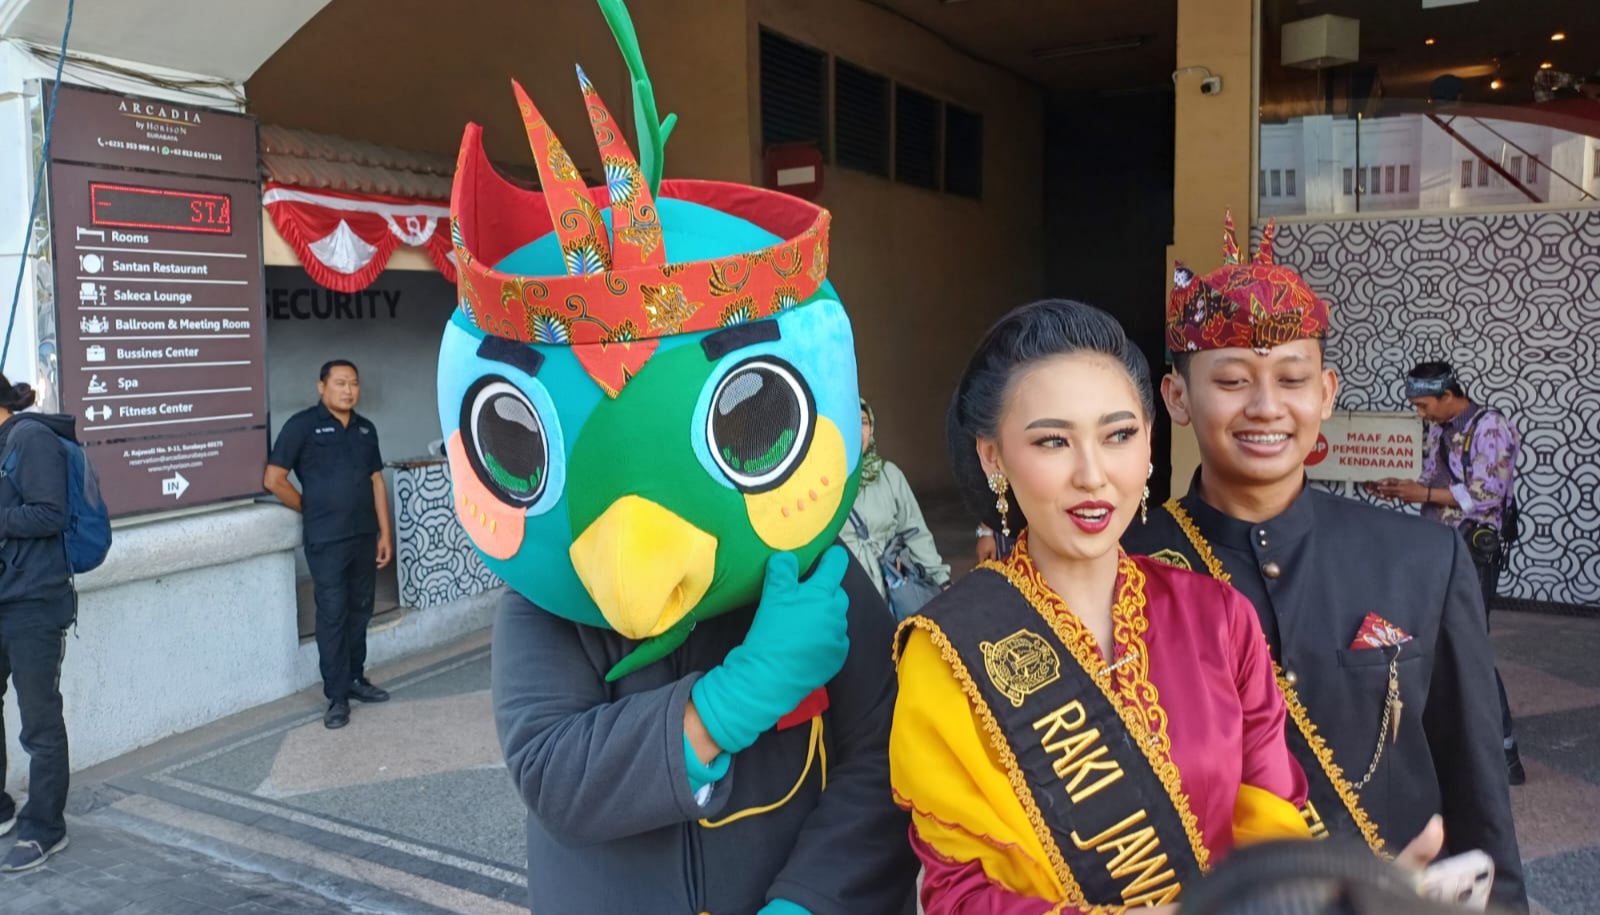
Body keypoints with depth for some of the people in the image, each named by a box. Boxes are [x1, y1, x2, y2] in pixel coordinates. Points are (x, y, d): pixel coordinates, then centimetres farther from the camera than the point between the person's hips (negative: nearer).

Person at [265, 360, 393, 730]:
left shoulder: (366, 428, 11)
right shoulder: (303, 425, -7)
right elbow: (274, 480, -7)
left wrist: (385, 533, 8)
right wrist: (313, 510, 2)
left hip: (365, 536, 6)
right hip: (326, 540, -6)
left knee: (360, 610, 13)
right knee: (332, 614, -2)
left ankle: (356, 678, 26)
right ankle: (337, 696, 4)